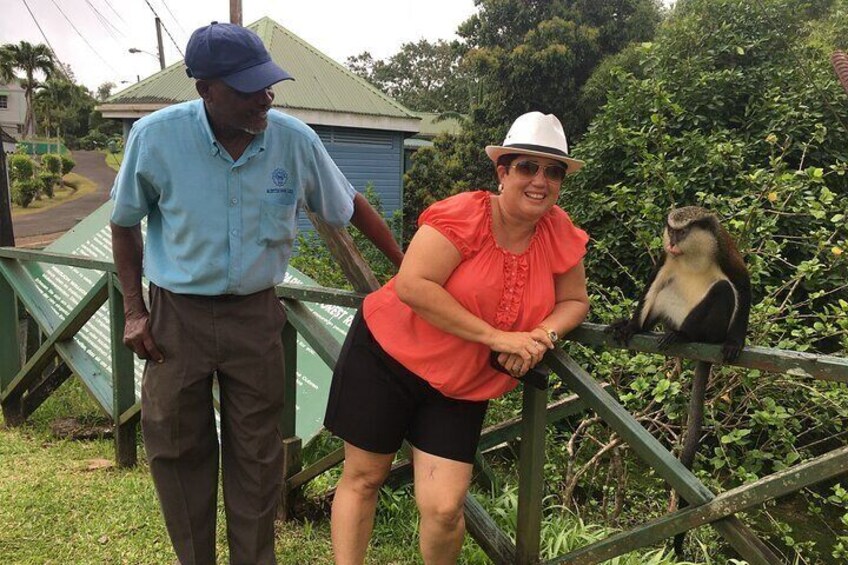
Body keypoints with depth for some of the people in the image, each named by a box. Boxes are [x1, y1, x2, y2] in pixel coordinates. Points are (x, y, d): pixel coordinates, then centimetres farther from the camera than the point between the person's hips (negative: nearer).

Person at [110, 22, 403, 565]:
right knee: (177, 447, 11)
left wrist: (406, 265, 5)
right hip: (177, 314, 0)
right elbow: (125, 223, 3)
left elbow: (352, 205, 3)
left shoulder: (294, 138, -12)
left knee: (257, 451, 9)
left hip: (255, 313, 0)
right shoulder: (155, 136, -13)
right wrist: (134, 309, 0)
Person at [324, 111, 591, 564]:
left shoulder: (560, 234, -3)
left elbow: (574, 301, 9)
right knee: (362, 478, 10)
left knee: (444, 509, -3)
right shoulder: (464, 215, -19)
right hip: (387, 357, -3)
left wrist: (543, 335, -14)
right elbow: (412, 285, -27)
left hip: (463, 388, 3)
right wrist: (496, 336, -26)